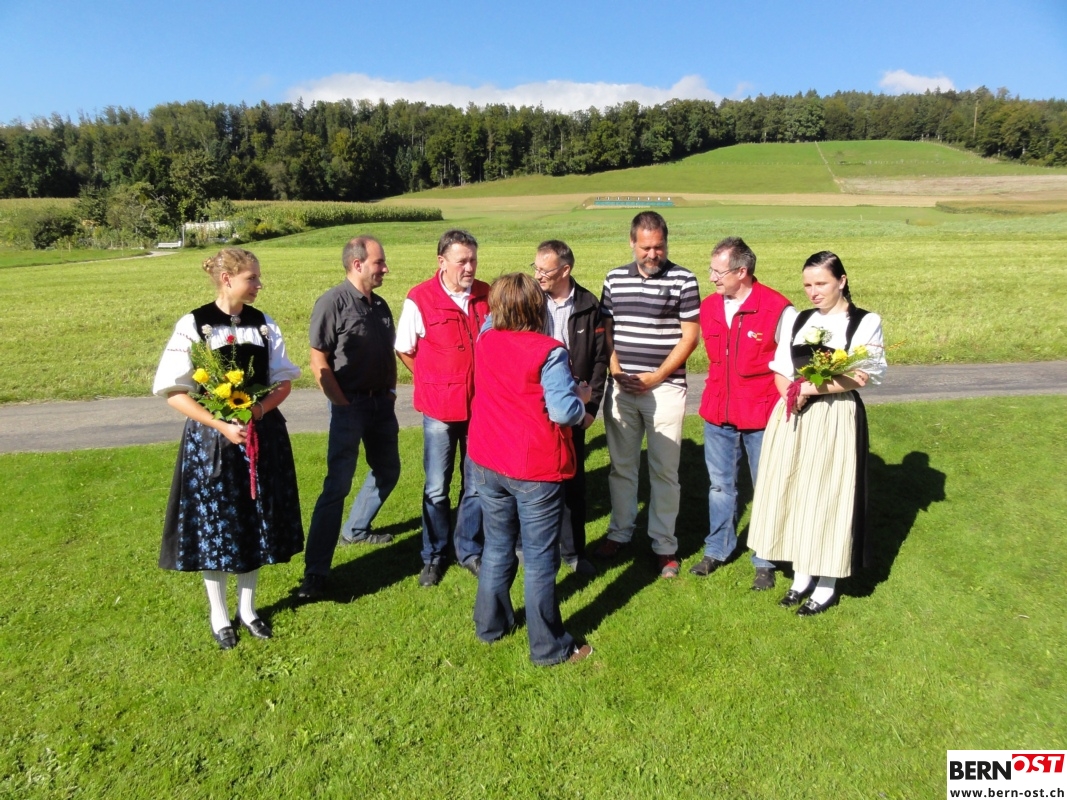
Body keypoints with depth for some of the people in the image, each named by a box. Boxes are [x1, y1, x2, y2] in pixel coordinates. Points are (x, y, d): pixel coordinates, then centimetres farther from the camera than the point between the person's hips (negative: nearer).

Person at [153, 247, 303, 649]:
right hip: (211, 439, -3)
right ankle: (220, 616, 28)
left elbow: (283, 381, 4)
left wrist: (260, 409, -15)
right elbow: (175, 391, -11)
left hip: (261, 435, 4)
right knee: (215, 525, 8)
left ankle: (247, 608, 32)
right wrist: (223, 426, -19)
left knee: (255, 523, 12)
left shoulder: (263, 325, 2)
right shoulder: (193, 325, -9)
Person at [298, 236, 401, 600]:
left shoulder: (380, 305, 10)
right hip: (350, 406, -8)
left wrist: (391, 390, 10)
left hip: (381, 403, 8)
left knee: (387, 470, 19)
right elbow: (318, 362, -14)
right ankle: (315, 573, -2)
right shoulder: (333, 302, -12)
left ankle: (357, 528, 42)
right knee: (337, 485, -9)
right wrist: (344, 405, -15)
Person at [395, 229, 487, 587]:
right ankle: (433, 555, 28)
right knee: (436, 488, 9)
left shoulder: (486, 295, 0)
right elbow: (405, 350, 2)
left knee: (476, 485, 13)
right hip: (440, 409, -3)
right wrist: (435, 384, 3)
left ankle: (469, 550, 32)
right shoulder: (420, 299, -9)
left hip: (481, 406, 3)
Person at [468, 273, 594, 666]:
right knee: (540, 559, 6)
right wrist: (582, 397, 0)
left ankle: (489, 623, 36)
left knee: (497, 546, 21)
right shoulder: (548, 352, -18)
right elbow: (565, 412, -20)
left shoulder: (484, 342, -1)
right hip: (534, 470, -5)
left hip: (487, 464, 6)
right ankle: (549, 647, 19)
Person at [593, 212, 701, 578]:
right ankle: (619, 532, 29)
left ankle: (665, 545, 17)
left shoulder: (683, 280, -3)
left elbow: (690, 335, -5)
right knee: (621, 465, 13)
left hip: (665, 387, -3)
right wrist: (614, 368, -4)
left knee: (664, 471, 4)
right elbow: (606, 327, 12)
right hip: (621, 387, 4)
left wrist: (656, 376, -11)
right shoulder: (615, 278, 8)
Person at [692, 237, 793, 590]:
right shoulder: (708, 307, 4)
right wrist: (716, 395, 13)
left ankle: (765, 562, 25)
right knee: (720, 485, 17)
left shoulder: (776, 308, -13)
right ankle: (717, 550, 35)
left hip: (761, 414, -4)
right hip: (718, 413, 5)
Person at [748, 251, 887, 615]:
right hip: (792, 418, 5)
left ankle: (826, 585, 17)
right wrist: (792, 393, -11)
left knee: (827, 497, 1)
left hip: (835, 421, -5)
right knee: (793, 494, 9)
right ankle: (802, 575, 26)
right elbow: (780, 371, 7)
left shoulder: (866, 322, -3)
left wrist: (811, 388, -16)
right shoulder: (796, 319, 10)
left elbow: (861, 376, -13)